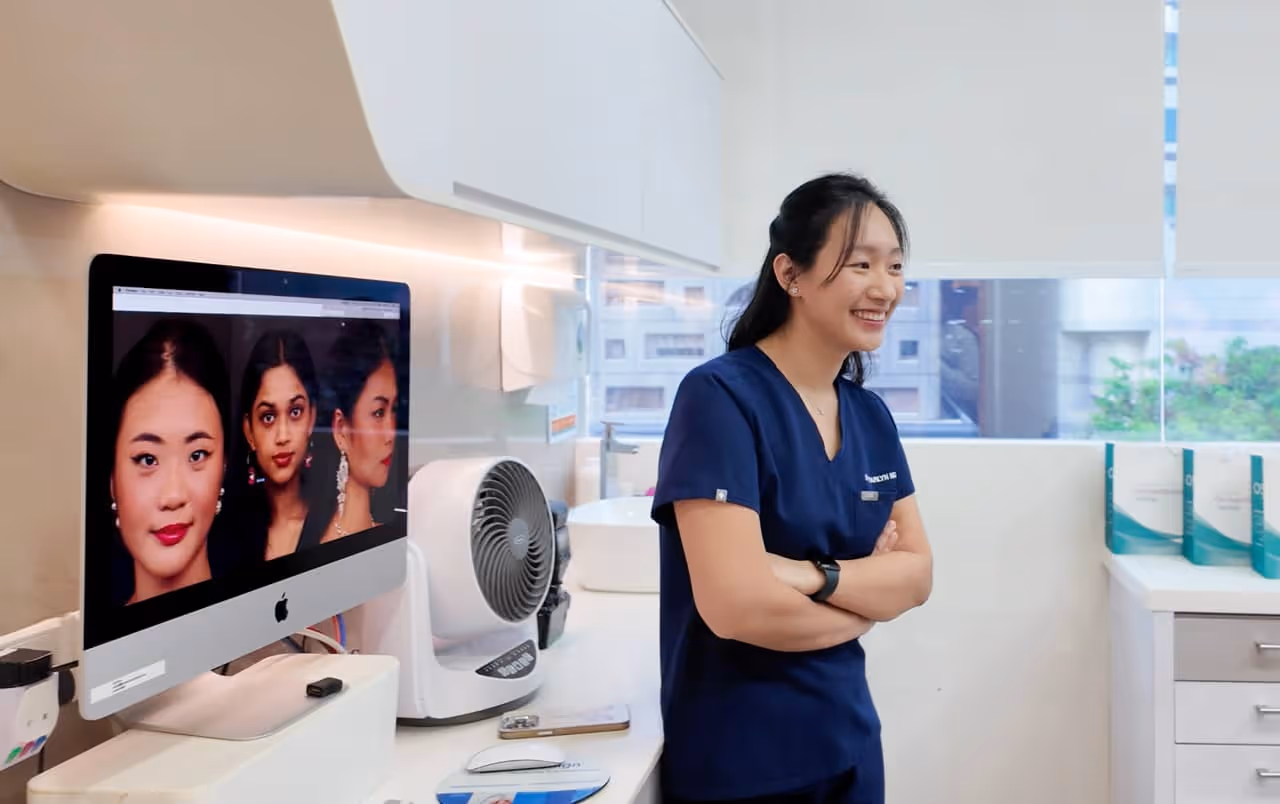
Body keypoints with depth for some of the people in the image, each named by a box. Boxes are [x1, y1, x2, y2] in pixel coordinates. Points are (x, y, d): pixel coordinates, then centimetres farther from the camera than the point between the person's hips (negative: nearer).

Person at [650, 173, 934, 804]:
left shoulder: (870, 416, 3)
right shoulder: (719, 397, -19)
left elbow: (918, 573, -1)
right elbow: (738, 606, -25)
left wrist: (815, 577, -20)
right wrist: (869, 594, -8)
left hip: (849, 743, 7)